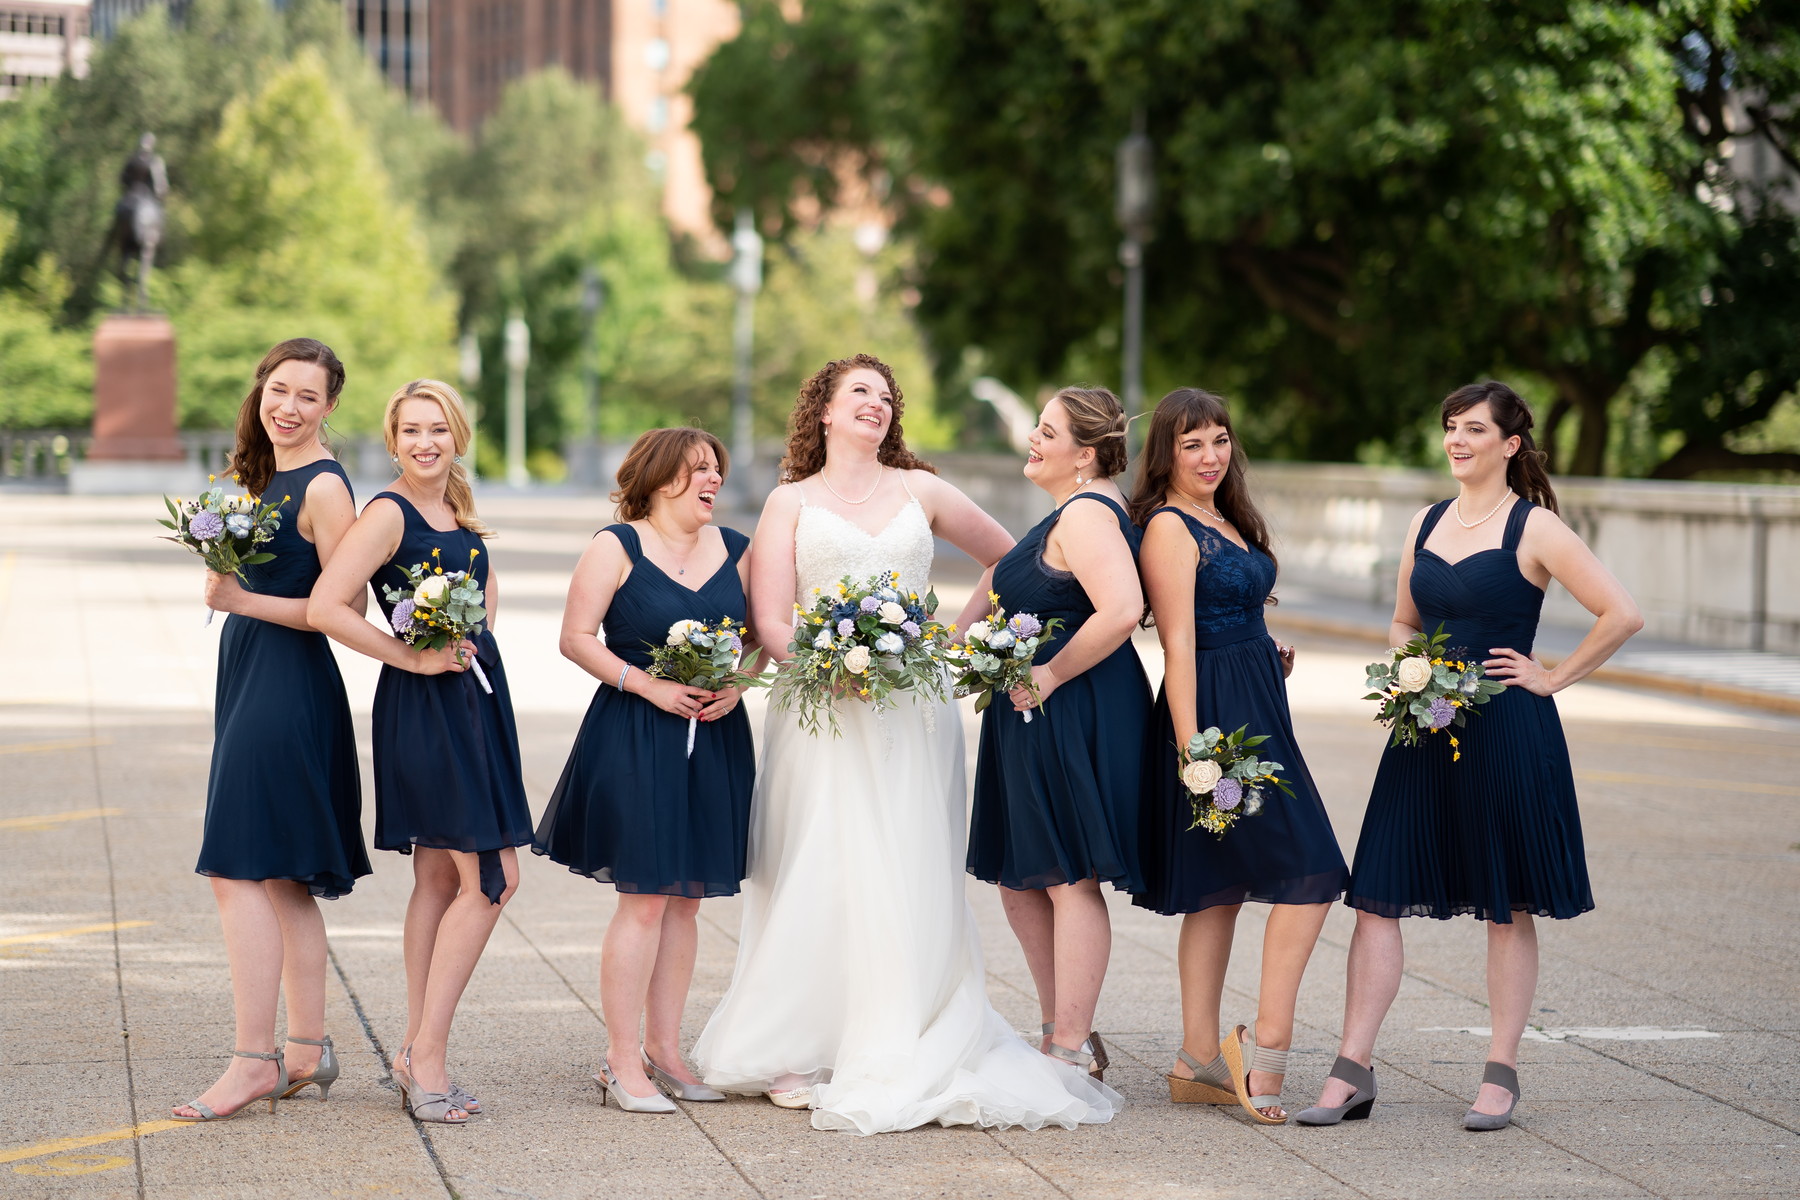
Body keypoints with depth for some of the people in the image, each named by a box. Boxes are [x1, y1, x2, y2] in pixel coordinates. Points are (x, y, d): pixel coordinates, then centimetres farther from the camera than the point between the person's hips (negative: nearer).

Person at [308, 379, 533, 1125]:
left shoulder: (459, 513, 12)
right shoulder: (389, 514, -13)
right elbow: (324, 607, -22)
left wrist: (474, 634, 10)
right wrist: (411, 657, -16)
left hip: (473, 696, 9)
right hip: (422, 703, -9)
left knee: (440, 878, 9)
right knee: (490, 878, -10)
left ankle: (418, 1055, 13)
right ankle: (425, 1058, -7)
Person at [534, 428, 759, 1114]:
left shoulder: (735, 550, 11)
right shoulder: (616, 548, -3)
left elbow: (759, 638, 15)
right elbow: (577, 638, -6)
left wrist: (736, 686, -5)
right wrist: (649, 685, -15)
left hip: (715, 741, 5)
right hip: (634, 740, -5)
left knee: (686, 899, 9)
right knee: (645, 897, -8)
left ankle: (664, 1050, 17)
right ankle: (623, 1062, -3)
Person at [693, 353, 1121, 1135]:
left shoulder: (920, 493, 14)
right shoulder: (790, 503, 9)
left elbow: (1007, 558, 23)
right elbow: (767, 619, 0)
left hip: (911, 714, 2)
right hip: (821, 711, -2)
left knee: (906, 881, -3)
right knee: (819, 878, -7)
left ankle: (893, 1054, -1)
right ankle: (802, 1050, -2)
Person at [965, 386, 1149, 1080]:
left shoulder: (1086, 513, -16)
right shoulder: (1076, 512, 17)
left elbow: (1121, 610, -30)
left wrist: (1051, 675, -21)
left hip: (1075, 719, -11)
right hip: (1035, 720, 11)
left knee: (1068, 880, -4)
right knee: (1021, 882, 14)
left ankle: (1071, 1050, 1)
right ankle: (1065, 1034, 22)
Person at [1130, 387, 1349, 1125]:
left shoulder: (1227, 522, 16)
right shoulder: (1169, 527, -12)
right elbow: (1179, 643, -17)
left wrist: (1265, 655, 9)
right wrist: (1189, 746, -21)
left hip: (1255, 711, 9)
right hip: (1214, 711, -9)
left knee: (1220, 888, 8)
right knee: (1309, 871, -13)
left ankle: (1200, 1064, 11)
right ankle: (1267, 1045, -11)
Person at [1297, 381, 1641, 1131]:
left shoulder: (1534, 529, -6)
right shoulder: (1426, 525, 12)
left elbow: (1621, 615, -11)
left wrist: (1553, 677, -8)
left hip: (1508, 732, -5)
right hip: (1425, 733, 6)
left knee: (1508, 908, 4)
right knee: (1378, 895, -1)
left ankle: (1501, 1076, 12)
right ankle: (1353, 1072, 1)